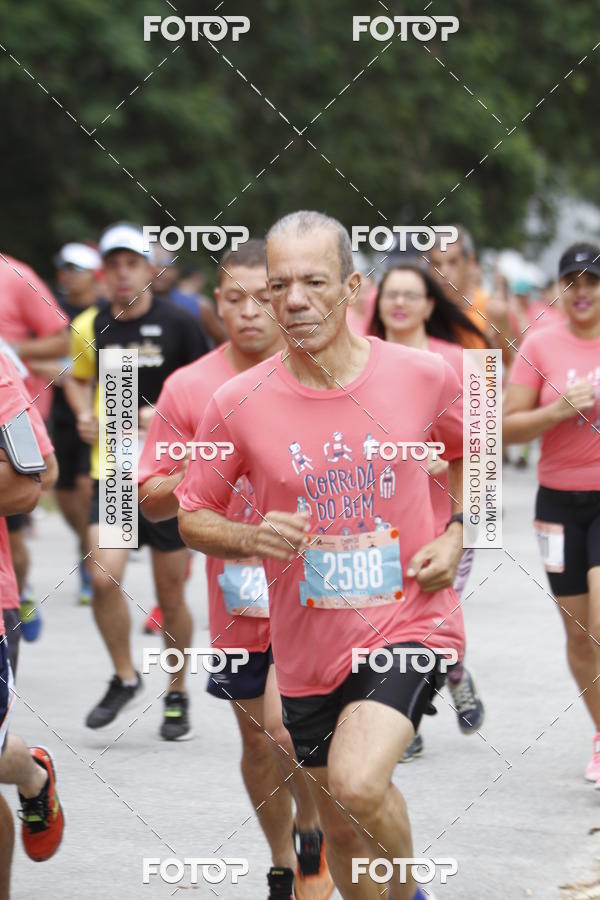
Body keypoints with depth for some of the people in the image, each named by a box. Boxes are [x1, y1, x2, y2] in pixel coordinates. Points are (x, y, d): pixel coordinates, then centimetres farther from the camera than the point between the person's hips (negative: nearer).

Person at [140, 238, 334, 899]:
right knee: (257, 739, 14)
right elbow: (151, 501, 2)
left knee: (287, 724, -18)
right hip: (238, 592, 3)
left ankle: (312, 830, 11)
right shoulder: (188, 388, 0)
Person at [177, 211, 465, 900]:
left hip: (410, 619, -2)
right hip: (309, 645, 3)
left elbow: (469, 454, 14)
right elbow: (192, 517, 3)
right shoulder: (238, 403, -8)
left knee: (357, 784, -25)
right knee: (341, 830, 15)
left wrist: (456, 533, -2)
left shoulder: (424, 376, -7)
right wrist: (251, 538, -17)